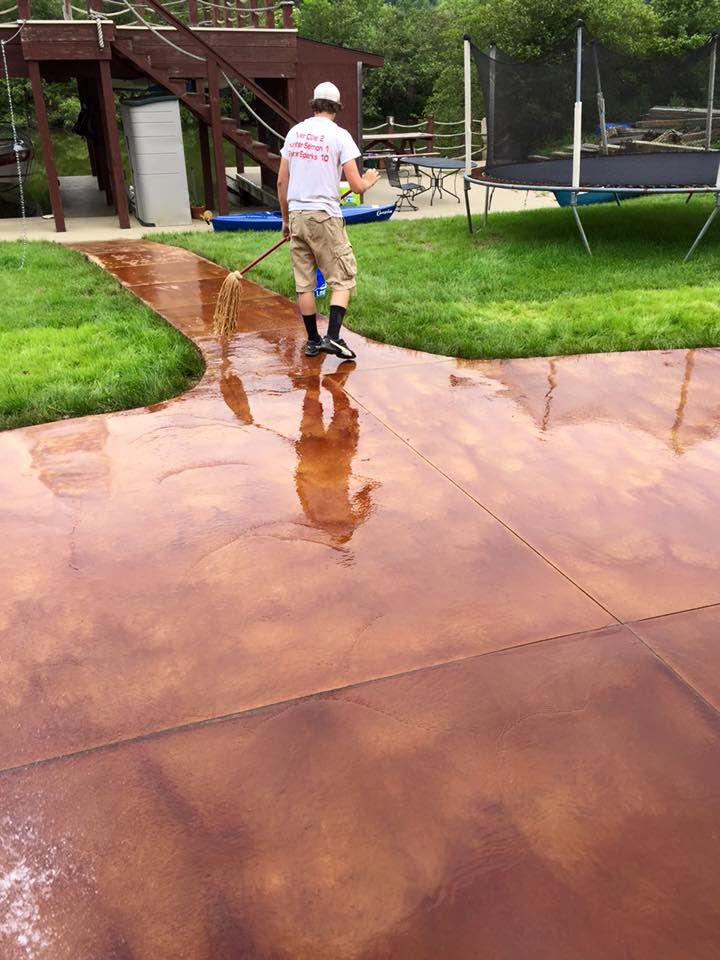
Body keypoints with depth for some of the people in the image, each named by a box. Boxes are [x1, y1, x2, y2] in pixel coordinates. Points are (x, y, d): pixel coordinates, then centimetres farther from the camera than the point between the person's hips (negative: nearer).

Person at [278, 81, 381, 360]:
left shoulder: (294, 132, 9)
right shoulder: (339, 135, -5)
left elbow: (282, 182, 11)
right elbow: (356, 186, -8)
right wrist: (369, 181, 15)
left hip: (296, 214, 5)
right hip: (324, 217, -5)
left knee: (304, 282, 10)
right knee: (342, 278, 3)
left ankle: (313, 340, 16)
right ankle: (333, 337, -10)